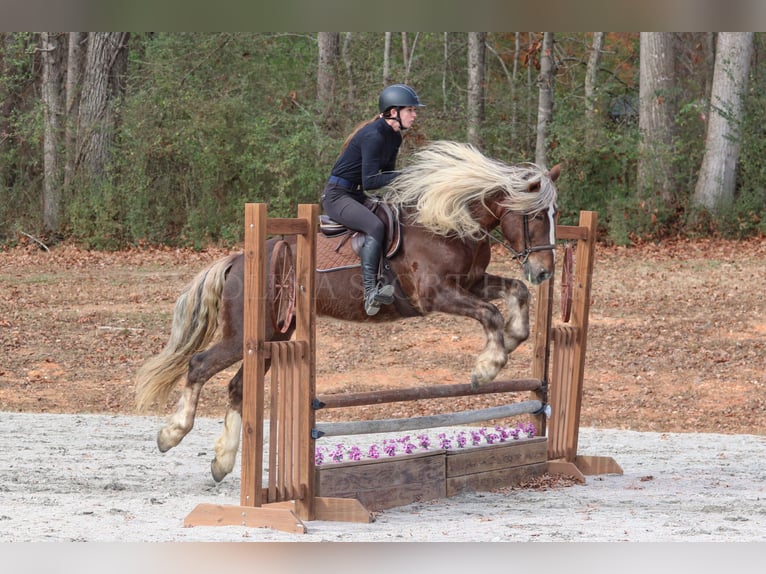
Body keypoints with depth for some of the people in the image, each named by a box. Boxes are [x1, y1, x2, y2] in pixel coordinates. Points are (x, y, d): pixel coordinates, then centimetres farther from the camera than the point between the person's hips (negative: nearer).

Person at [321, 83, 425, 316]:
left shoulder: (394, 137, 8)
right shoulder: (374, 135, -21)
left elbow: (387, 174, 15)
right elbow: (369, 181, -26)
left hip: (356, 196, 10)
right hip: (337, 195, -10)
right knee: (375, 226, -32)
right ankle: (370, 292, -38)